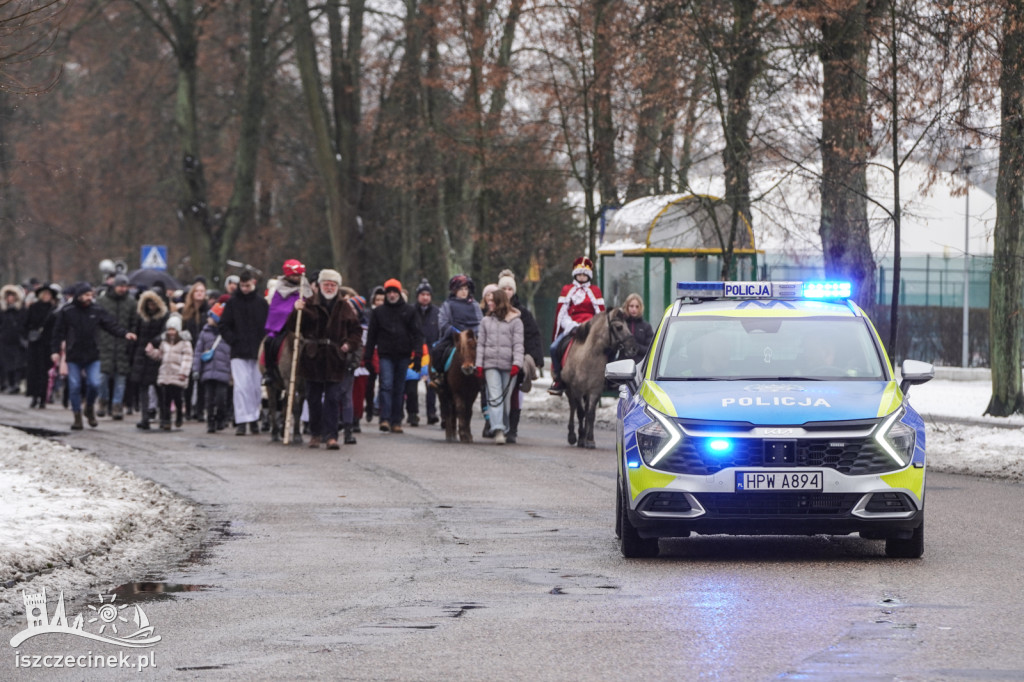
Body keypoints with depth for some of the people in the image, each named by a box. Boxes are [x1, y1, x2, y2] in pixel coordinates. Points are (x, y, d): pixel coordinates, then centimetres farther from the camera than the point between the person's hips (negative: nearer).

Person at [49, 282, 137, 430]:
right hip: (73, 357, -1)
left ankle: (90, 409, 18)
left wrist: (125, 333, -20)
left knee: (94, 384, -9)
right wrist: (55, 351, -5)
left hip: (92, 356, 1)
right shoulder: (67, 313, -2)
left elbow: (111, 325, -4)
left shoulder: (97, 311, 2)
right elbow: (58, 333, 2)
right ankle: (77, 417, 12)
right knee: (74, 387, 0)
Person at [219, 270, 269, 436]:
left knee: (257, 387, 4)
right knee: (241, 386, -10)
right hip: (239, 353, -1)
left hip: (258, 353, 1)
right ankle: (241, 421, -11)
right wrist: (233, 340, -5)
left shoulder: (262, 303, 6)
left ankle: (254, 418, 17)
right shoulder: (232, 303, 6)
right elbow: (224, 326, 8)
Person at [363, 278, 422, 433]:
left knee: (399, 389, 6)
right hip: (385, 355, -1)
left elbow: (416, 333, 8)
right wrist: (367, 355, 5)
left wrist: (417, 351, -5)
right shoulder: (379, 311, 8)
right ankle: (385, 419, -20)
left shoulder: (408, 311, 9)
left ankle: (396, 421, 11)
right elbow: (372, 334, 10)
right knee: (386, 385, -15)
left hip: (403, 355, 1)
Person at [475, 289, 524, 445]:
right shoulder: (486, 321, 12)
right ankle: (498, 430, -20)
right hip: (491, 364, 2)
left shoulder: (515, 321, 2)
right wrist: (479, 365, 4)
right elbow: (481, 344, 12)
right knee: (495, 397, -10)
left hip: (508, 365, -2)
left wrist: (517, 363, -15)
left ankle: (504, 428, 16)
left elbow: (518, 344, -3)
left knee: (506, 397, 5)